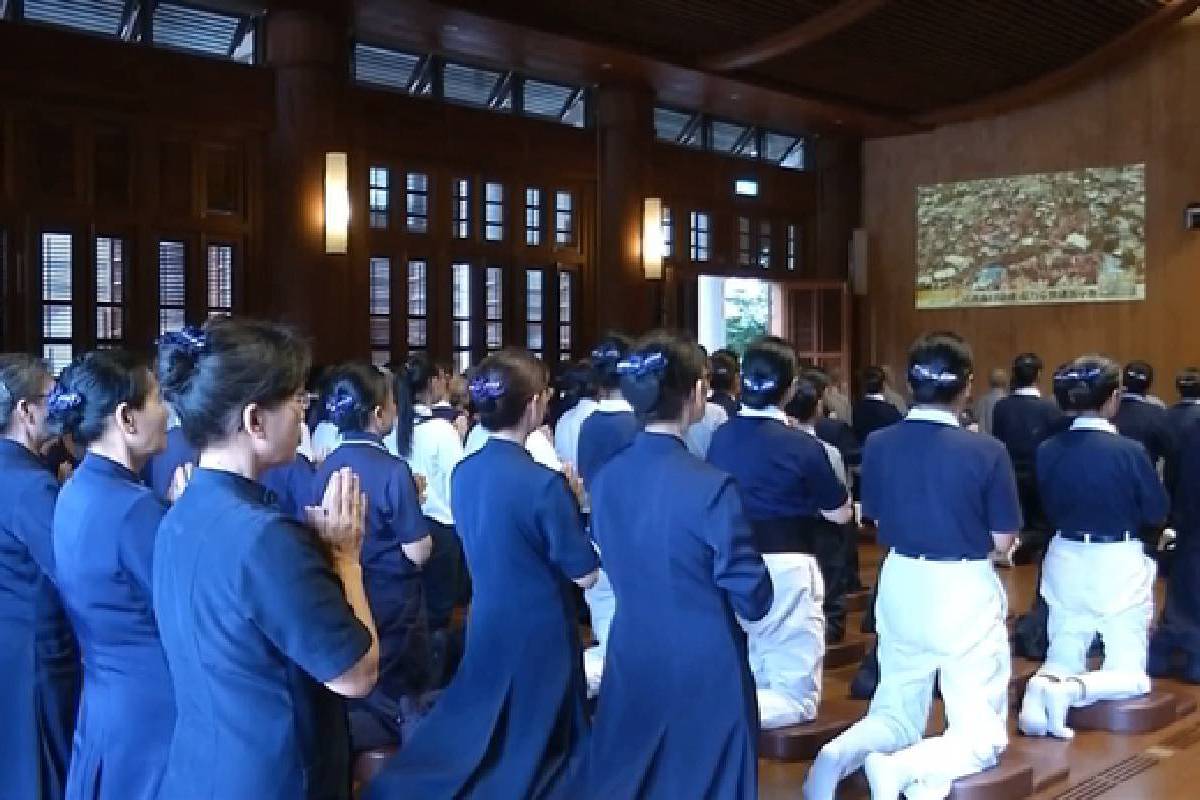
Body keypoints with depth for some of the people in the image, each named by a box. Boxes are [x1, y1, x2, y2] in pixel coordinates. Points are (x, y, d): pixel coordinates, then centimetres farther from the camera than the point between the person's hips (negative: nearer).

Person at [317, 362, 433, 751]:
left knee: (351, 699, 22)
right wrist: (414, 505, -4)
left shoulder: (327, 468, -2)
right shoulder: (392, 471, -22)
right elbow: (417, 553, -21)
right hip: (392, 609, -6)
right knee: (398, 707, 11)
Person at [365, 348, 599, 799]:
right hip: (539, 629, -6)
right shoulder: (544, 483, -23)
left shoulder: (464, 474, -2)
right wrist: (573, 506, -4)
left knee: (474, 730, 21)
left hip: (486, 621, 6)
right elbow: (584, 575, -16)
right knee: (535, 746, 12)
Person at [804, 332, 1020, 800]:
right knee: (983, 734, 6)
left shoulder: (878, 445, -5)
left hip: (900, 586, 4)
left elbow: (878, 521, 6)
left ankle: (843, 753, -12)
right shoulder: (986, 451, -15)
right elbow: (1002, 539, -8)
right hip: (964, 591, -4)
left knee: (896, 717, 18)